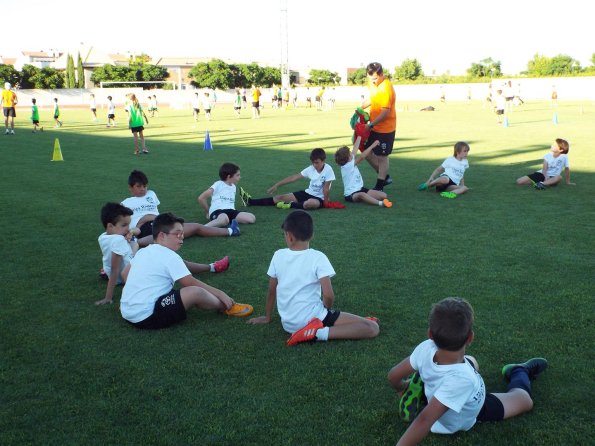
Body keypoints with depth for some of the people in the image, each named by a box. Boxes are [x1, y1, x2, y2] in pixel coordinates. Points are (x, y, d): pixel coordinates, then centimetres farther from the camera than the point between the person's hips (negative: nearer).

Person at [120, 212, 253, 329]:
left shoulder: (143, 251, 13)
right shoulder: (170, 256, -13)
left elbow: (125, 274, 25)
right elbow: (192, 283, -11)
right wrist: (221, 294, -3)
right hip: (146, 316, -10)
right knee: (196, 292, -18)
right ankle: (225, 307, 9)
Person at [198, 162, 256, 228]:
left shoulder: (233, 186, 25)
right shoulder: (218, 184, 2)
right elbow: (201, 198, -1)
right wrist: (208, 212, 7)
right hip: (217, 211, -7)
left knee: (252, 218, -18)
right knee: (224, 219, -44)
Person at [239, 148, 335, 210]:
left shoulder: (328, 170, -18)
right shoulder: (311, 169, -1)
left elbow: (326, 189, -14)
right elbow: (294, 177, 0)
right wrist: (277, 185, -1)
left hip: (319, 198, -6)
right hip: (307, 193, 6)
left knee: (312, 203, -45)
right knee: (281, 197, -4)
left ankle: (291, 205, -20)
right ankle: (250, 201, -7)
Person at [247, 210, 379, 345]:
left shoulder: (278, 255, 0)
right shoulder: (318, 257, -12)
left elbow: (271, 291, 9)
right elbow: (328, 295, -16)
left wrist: (267, 317, 24)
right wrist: (326, 311, 6)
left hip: (288, 324, 6)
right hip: (312, 318, -6)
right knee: (373, 328, -10)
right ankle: (320, 333, -18)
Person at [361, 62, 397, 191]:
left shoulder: (386, 88, -22)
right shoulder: (372, 83, 4)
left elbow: (385, 113, -24)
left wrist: (370, 125, -24)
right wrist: (361, 108, 3)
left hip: (385, 128, -9)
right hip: (374, 126, 9)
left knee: (381, 157, 1)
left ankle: (379, 186, 13)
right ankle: (385, 177, 29)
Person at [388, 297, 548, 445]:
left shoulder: (426, 348, -36)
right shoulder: (462, 380, -48)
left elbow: (394, 375, -21)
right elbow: (424, 420, -50)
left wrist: (404, 388, 1)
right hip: (467, 417, -4)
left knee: (471, 361, 29)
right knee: (524, 400, 15)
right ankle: (520, 372, 41)